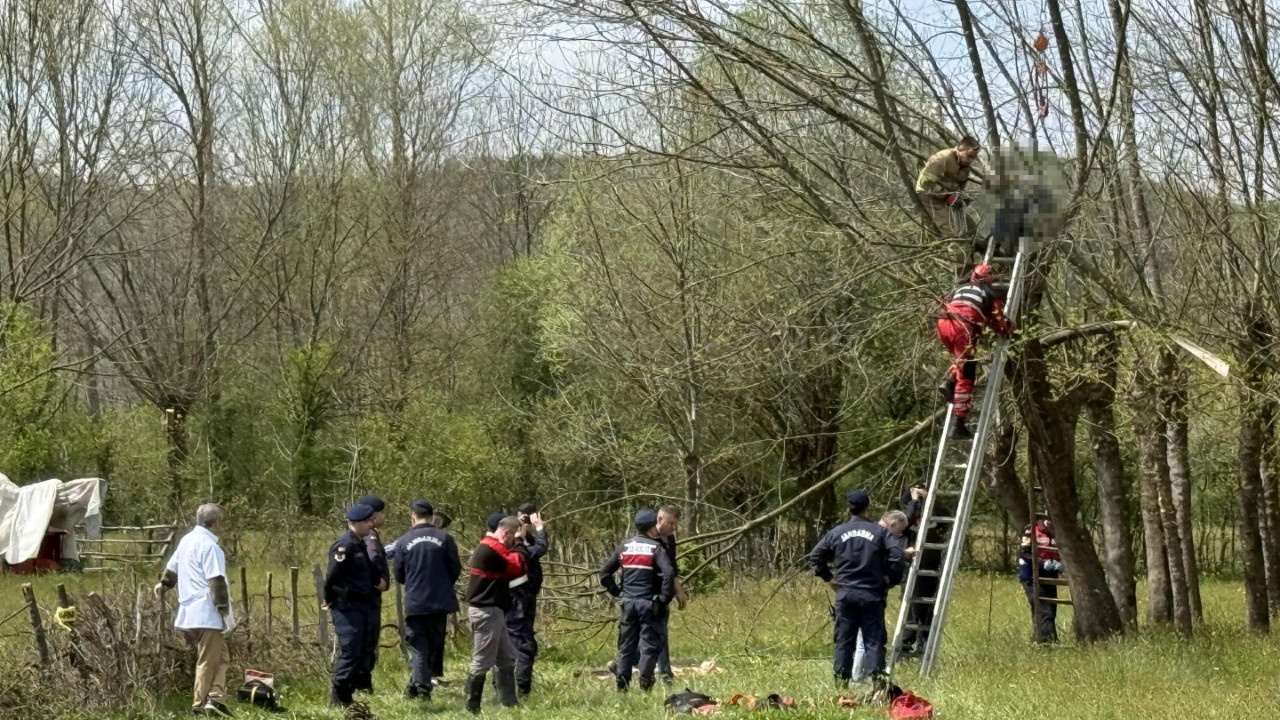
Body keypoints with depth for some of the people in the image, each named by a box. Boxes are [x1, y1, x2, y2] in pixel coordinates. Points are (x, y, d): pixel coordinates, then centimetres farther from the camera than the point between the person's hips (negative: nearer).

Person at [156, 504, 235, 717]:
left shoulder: (187, 540, 14)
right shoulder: (209, 546, -13)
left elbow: (172, 568, 30)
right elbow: (217, 582, -19)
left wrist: (164, 584, 50)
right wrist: (227, 612, -16)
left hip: (188, 612, 9)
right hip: (206, 614, -9)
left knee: (220, 656, 11)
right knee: (208, 661, -4)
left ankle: (215, 698, 0)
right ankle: (199, 705, -3)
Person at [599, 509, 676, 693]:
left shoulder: (625, 547, 9)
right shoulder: (655, 548, -8)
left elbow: (604, 572, 10)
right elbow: (668, 572, -21)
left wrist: (616, 592, 15)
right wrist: (665, 597, -11)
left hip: (628, 602, 5)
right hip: (649, 603, -5)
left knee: (626, 644, 11)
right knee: (649, 645, 0)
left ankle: (622, 684, 11)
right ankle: (644, 684, -4)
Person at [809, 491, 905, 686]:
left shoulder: (837, 532, 4)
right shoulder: (879, 532, -1)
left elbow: (815, 556, 7)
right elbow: (896, 555, -10)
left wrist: (828, 578, 15)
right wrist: (891, 580, 1)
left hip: (844, 594, 1)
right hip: (871, 594, -1)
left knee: (844, 640, 7)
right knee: (874, 640, 0)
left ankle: (841, 679, 5)